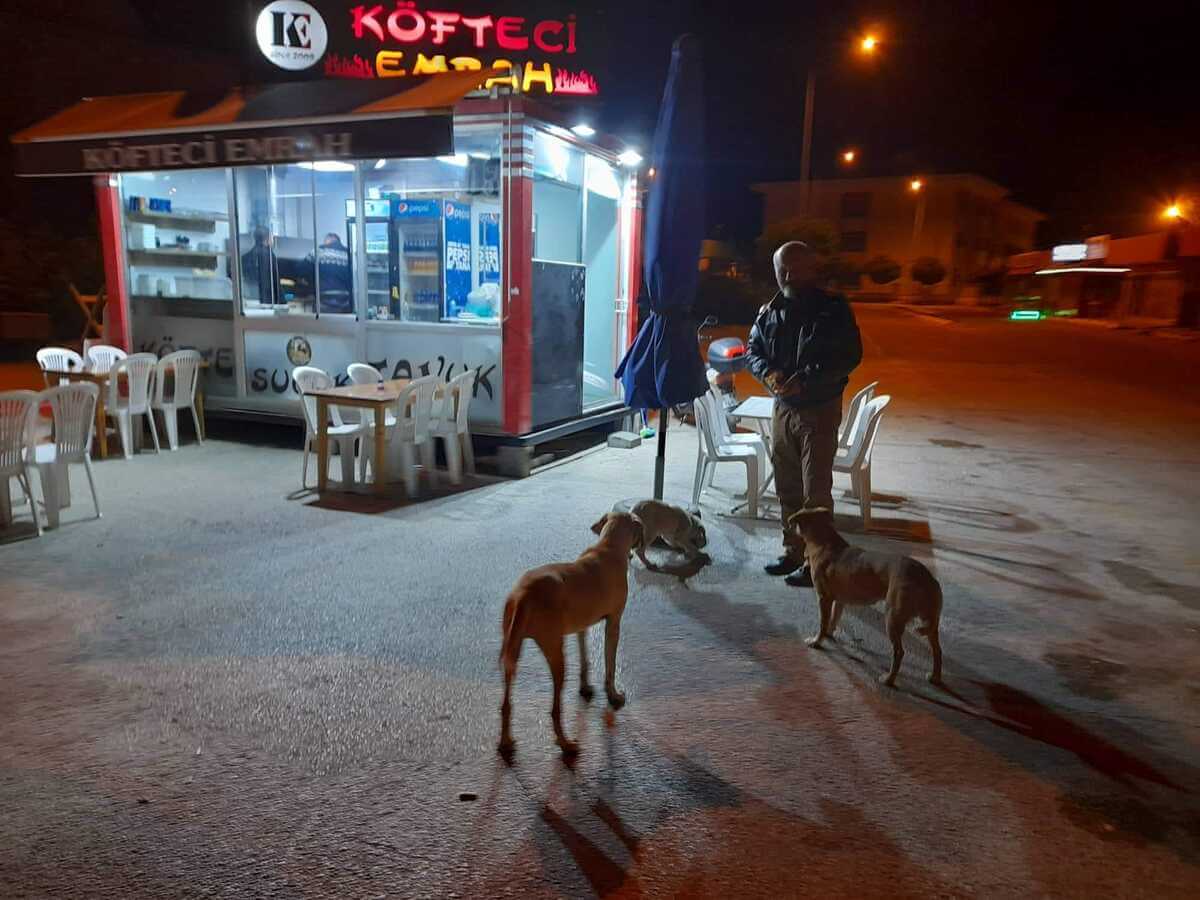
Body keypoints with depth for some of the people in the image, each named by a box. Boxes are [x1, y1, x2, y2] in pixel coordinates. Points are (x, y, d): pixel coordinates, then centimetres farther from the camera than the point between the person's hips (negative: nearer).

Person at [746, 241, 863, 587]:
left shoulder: (833, 308, -9)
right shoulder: (770, 312, 6)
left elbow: (850, 355, -12)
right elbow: (753, 350, 12)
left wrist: (805, 380, -22)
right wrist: (768, 373, -11)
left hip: (819, 411, -5)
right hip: (782, 409, 6)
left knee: (816, 491, -3)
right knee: (787, 488, 13)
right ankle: (793, 552, 26)